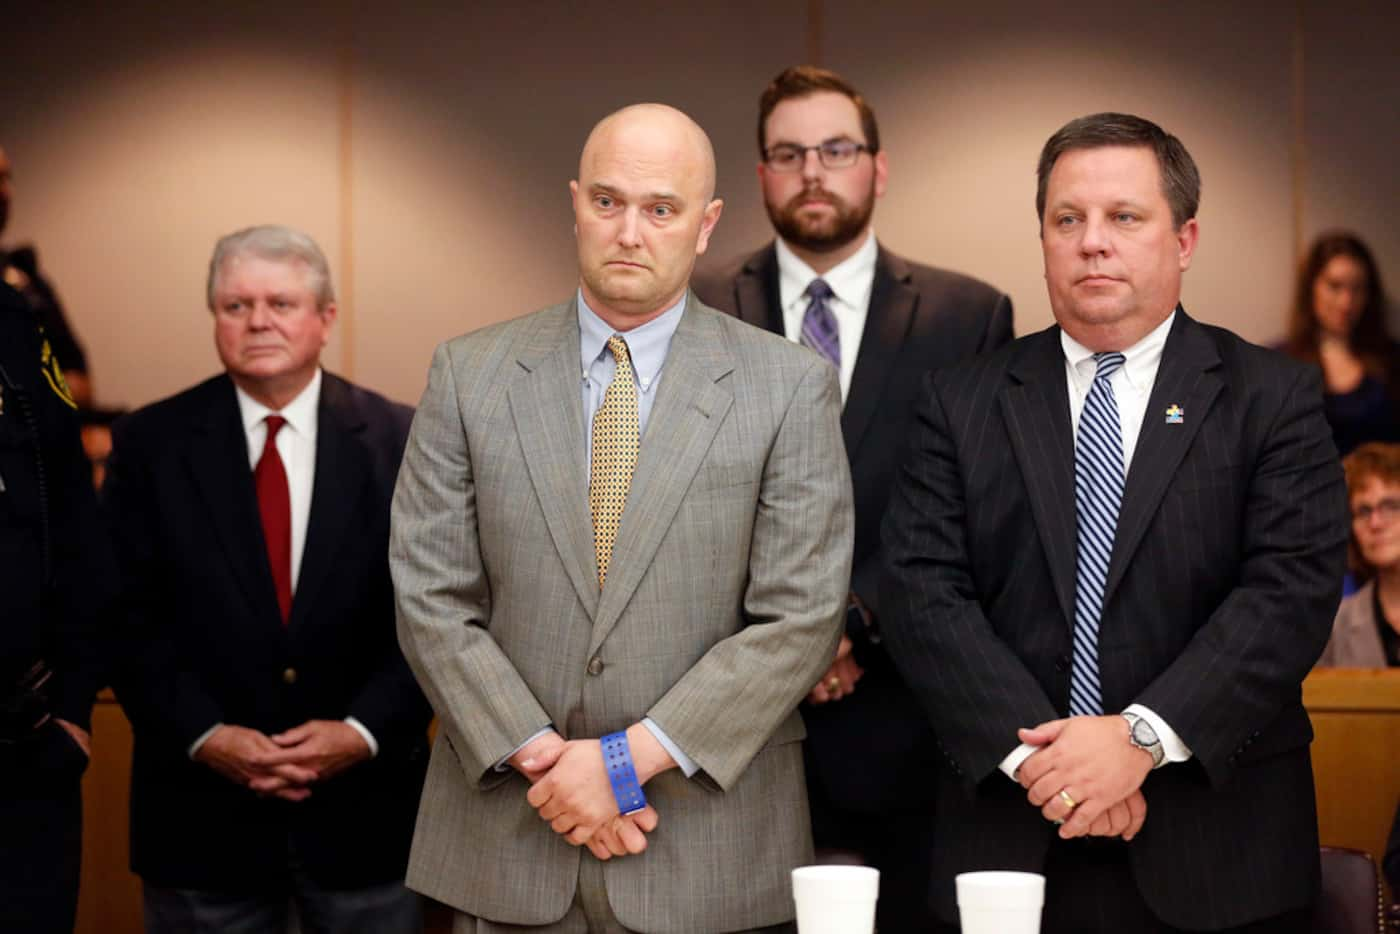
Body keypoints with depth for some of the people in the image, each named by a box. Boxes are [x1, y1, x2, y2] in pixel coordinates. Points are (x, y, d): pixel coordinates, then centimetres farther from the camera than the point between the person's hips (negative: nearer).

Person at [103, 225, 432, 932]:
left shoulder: (402, 441, 0)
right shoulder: (150, 444, 0)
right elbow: (127, 615, -2)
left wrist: (363, 730, -12)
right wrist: (204, 735, -12)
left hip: (365, 814, 0)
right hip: (201, 818, 0)